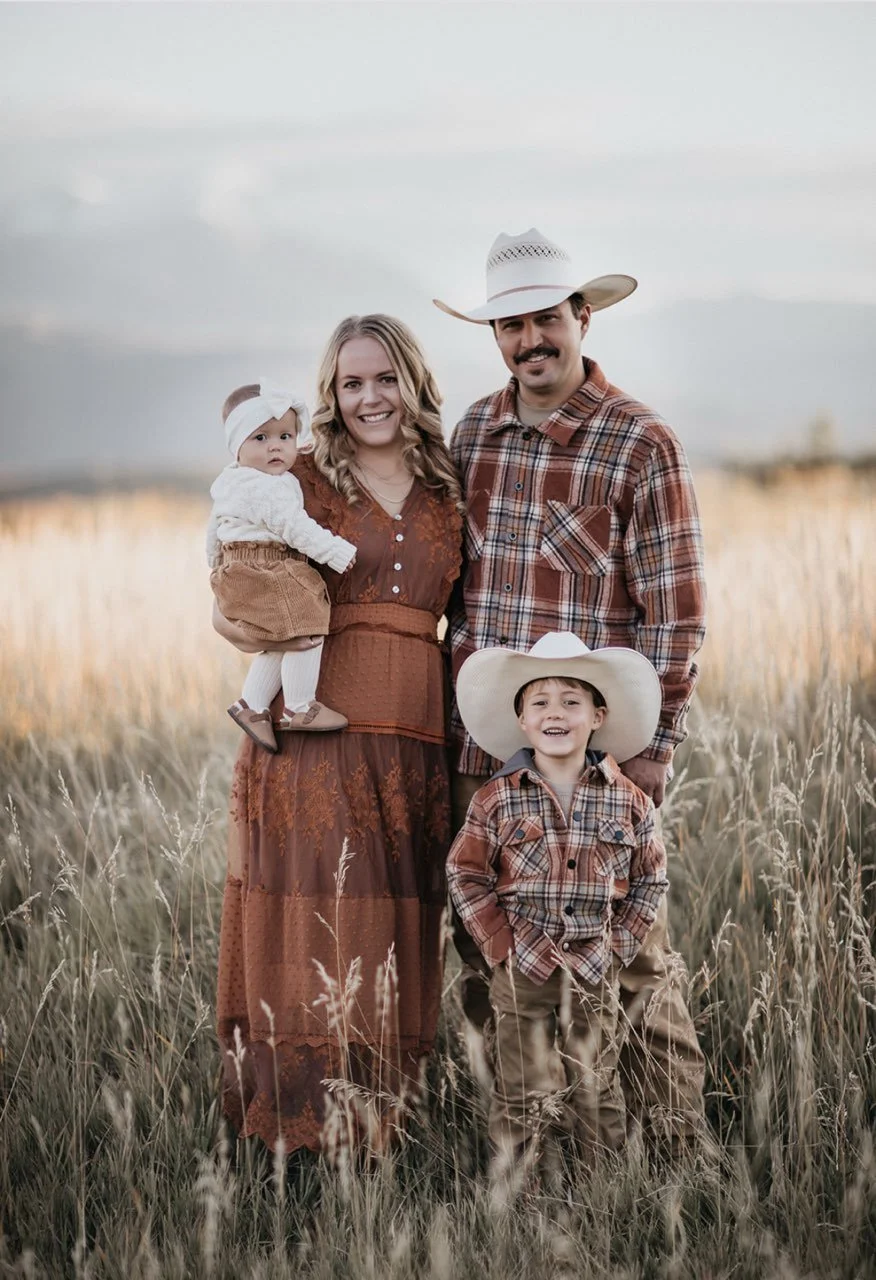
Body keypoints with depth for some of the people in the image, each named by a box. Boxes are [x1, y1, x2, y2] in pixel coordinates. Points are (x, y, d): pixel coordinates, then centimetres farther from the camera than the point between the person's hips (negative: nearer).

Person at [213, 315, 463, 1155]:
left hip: (415, 742, 3)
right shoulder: (300, 483, 4)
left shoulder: (446, 495, 14)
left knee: (393, 946, 5)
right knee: (314, 932, -5)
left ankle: (381, 1123, 13)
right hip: (316, 733, -3)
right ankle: (304, 1128, 2)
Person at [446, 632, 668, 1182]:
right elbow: (466, 876, -1)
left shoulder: (628, 801, -1)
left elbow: (651, 879, 6)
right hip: (522, 966, -1)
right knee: (524, 1093, 5)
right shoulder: (497, 800, -4)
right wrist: (503, 945, -8)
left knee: (596, 1088, 11)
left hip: (595, 971, 1)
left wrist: (617, 946, -3)